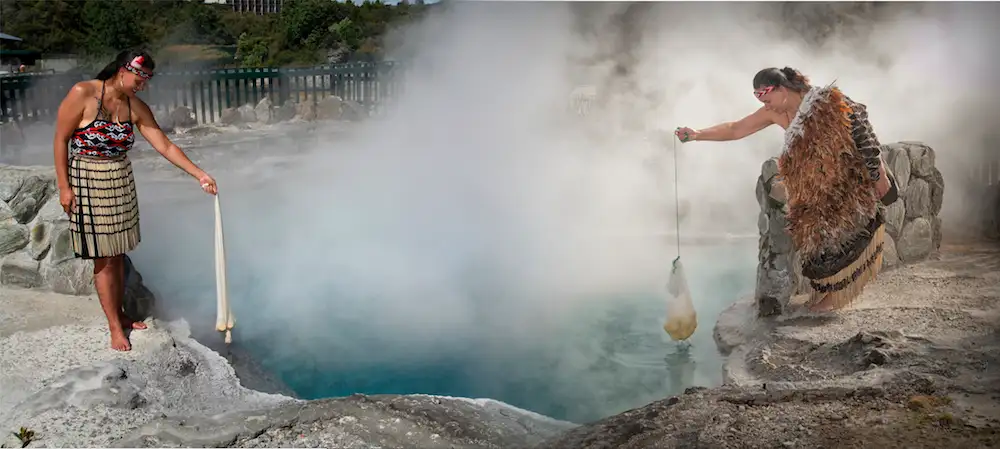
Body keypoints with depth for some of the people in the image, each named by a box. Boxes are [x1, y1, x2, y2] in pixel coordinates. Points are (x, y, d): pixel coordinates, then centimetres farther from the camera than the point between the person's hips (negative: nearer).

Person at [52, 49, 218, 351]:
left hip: (121, 182, 5)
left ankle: (120, 316, 26)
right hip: (87, 182, -5)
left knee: (118, 255, 12)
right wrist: (64, 186, -13)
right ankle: (115, 328, 8)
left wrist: (199, 175, -9)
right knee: (103, 259, 0)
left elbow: (165, 146, -2)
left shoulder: (136, 108, -1)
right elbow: (61, 140, -11)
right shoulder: (83, 94, -15)